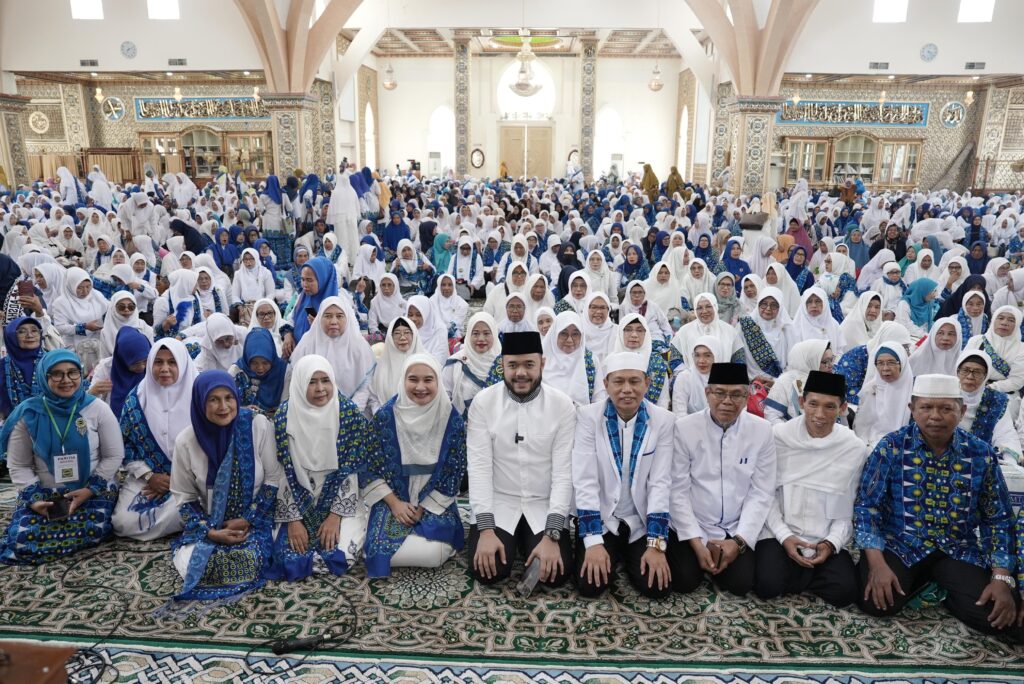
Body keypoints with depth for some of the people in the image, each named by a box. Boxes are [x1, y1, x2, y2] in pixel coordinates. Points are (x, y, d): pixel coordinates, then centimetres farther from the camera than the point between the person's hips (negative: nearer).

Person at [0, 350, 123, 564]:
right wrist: (34, 498, -12)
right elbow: (18, 466, 3)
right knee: (22, 539, -24)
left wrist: (90, 490, -15)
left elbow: (114, 456, -2)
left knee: (93, 530, -29)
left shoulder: (97, 408, -6)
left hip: (93, 489, -1)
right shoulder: (28, 413, -4)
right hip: (44, 492, 1)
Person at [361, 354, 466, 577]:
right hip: (391, 499, 0)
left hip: (435, 503, 0)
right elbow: (369, 467, -4)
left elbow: (455, 471, -4)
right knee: (382, 552, -19)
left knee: (433, 554, -20)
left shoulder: (452, 420, -10)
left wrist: (423, 508, -9)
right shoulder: (385, 416, -10)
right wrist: (394, 503, -12)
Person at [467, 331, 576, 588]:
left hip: (544, 506, 0)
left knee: (557, 574, -17)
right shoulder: (483, 402, -8)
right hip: (497, 503, 0)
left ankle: (531, 541, 16)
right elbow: (479, 467, -10)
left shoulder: (562, 405, -9)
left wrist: (551, 535, -19)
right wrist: (486, 529, -19)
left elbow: (563, 471, -11)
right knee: (487, 571, -18)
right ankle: (511, 540, 16)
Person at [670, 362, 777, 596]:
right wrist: (696, 542, -14)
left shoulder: (762, 430, -6)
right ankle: (701, 551, 18)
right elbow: (678, 490, -8)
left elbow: (761, 493, -4)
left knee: (741, 583, -14)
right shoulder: (684, 428, -11)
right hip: (692, 527, -1)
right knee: (683, 581, -15)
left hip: (737, 529, 1)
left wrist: (739, 540, -13)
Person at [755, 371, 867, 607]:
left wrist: (831, 543, -11)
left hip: (826, 540, 1)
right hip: (779, 533, -1)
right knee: (768, 586, -23)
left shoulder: (855, 448, -2)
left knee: (844, 591, -22)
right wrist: (784, 536, -13)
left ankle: (797, 574, 7)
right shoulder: (778, 436, -8)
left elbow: (849, 505, 3)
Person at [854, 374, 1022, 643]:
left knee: (990, 614, -22)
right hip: (900, 544, -1)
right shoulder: (892, 446, -10)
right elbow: (867, 506, -11)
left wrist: (1002, 578, -9)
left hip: (959, 549, 1)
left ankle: (941, 588, 11)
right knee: (877, 603, -22)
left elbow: (998, 518, 2)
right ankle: (914, 582, 10)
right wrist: (877, 564, -21)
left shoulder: (980, 453, -3)